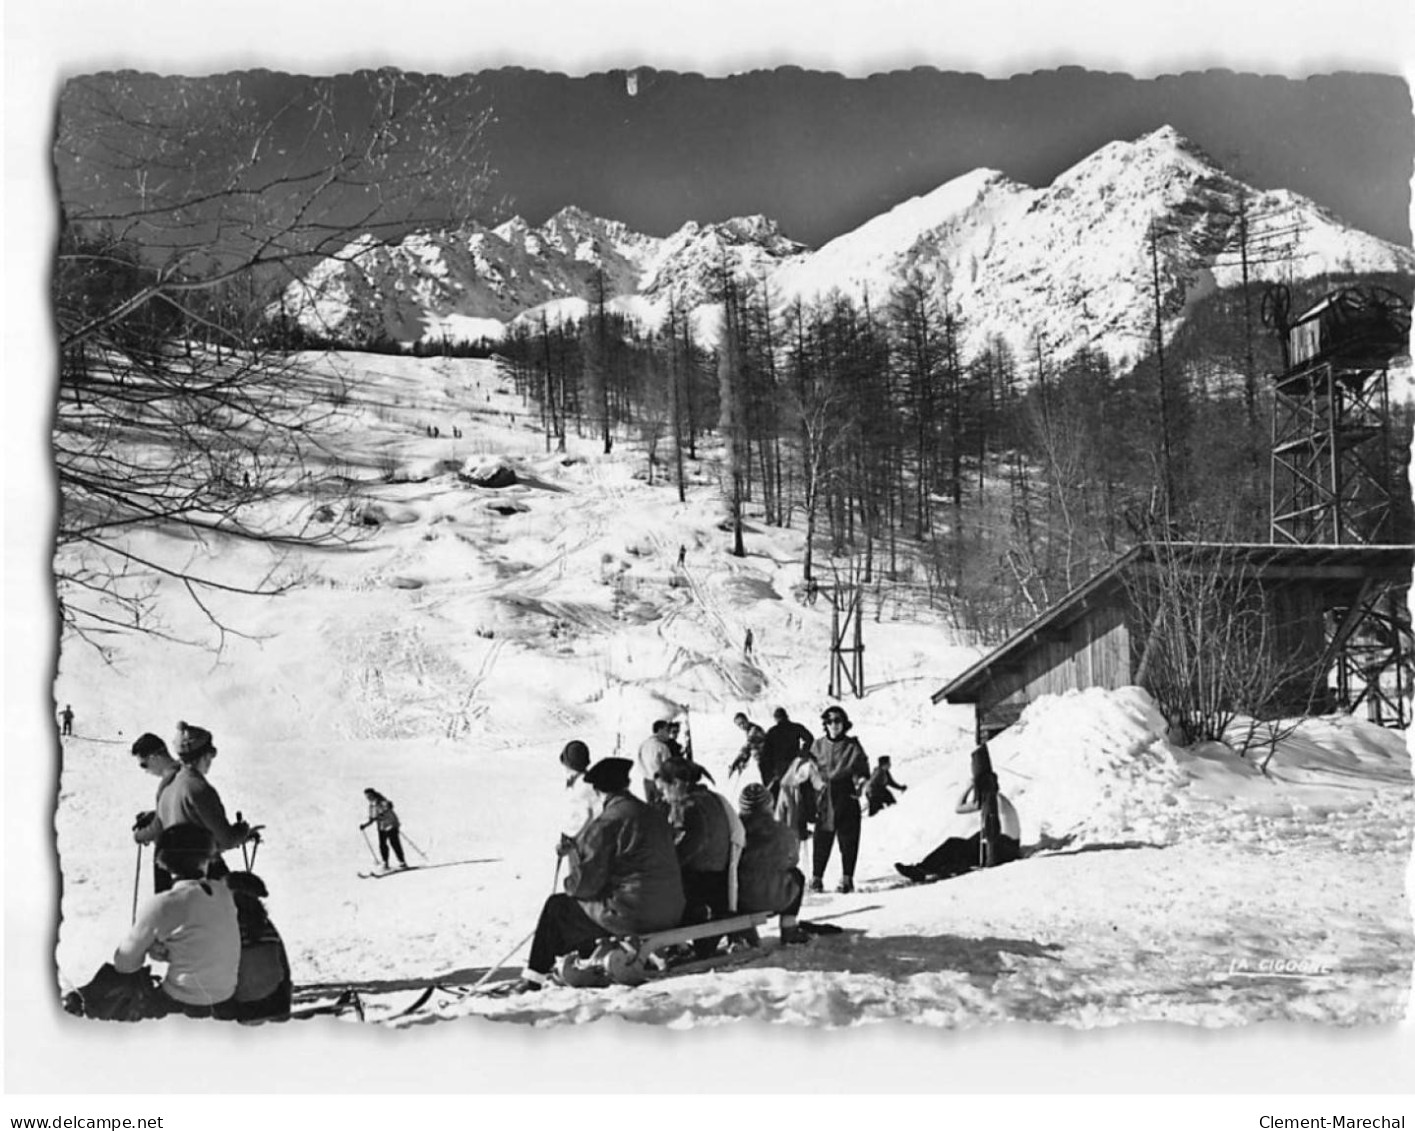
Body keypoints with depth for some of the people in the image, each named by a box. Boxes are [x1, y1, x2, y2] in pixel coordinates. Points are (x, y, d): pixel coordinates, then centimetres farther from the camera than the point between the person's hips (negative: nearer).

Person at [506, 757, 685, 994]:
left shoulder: (605, 824, -14)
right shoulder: (656, 816, 10)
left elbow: (586, 883, -13)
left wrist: (569, 885, 12)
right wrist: (577, 847, 22)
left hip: (631, 916, -7)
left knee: (556, 907, 13)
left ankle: (534, 977, 22)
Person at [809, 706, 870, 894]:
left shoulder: (852, 746, 2)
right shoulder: (818, 745, 10)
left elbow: (862, 768, 4)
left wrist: (861, 780, -14)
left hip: (846, 798, -2)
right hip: (824, 799, 2)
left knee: (848, 840, 1)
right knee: (821, 840, 1)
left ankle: (847, 878, 9)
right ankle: (816, 877, 9)